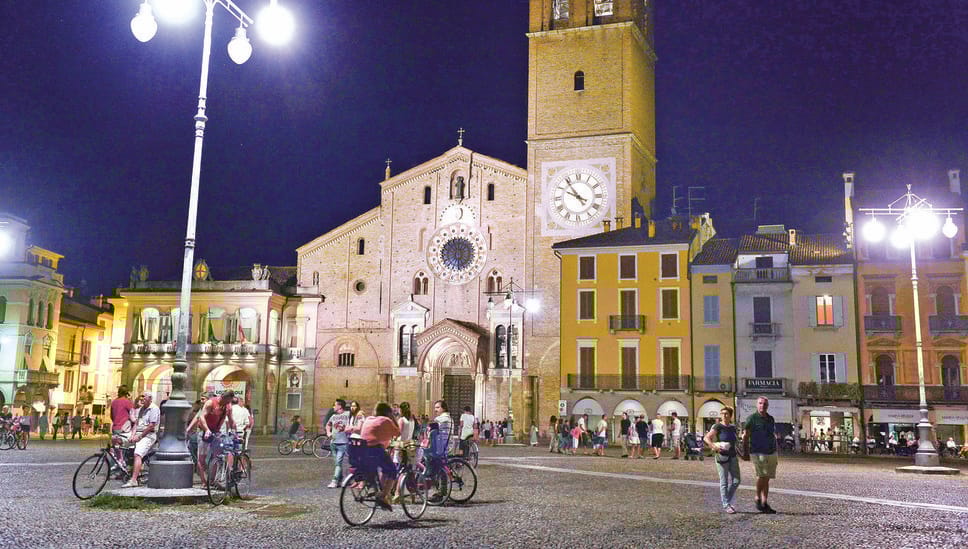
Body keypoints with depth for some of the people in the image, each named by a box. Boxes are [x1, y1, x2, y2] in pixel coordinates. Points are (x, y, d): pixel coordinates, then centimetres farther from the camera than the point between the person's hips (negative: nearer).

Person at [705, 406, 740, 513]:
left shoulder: (733, 427, 10)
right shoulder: (718, 426, -8)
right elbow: (706, 438, -16)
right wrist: (714, 446, -30)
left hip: (733, 456, 6)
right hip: (722, 456, -6)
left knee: (736, 481, 4)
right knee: (724, 481, -1)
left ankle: (728, 501, 22)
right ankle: (726, 505, 7)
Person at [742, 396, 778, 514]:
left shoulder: (770, 419, 13)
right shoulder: (752, 418, -5)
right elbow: (745, 436, -4)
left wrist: (775, 452, 19)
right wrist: (745, 453, -8)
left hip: (771, 452, 6)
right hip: (758, 452, -6)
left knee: (767, 478, 6)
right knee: (761, 475, -18)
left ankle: (765, 504, 11)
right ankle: (758, 499, 0)